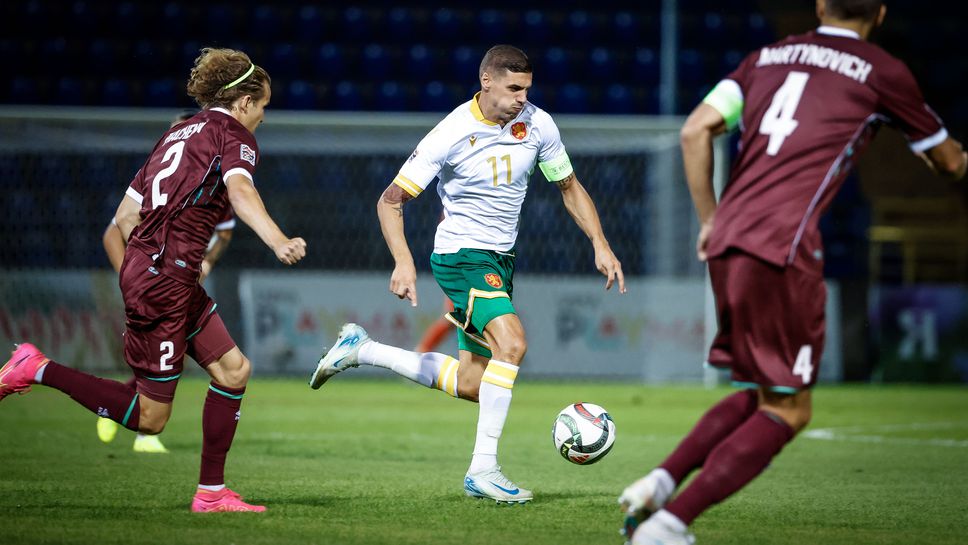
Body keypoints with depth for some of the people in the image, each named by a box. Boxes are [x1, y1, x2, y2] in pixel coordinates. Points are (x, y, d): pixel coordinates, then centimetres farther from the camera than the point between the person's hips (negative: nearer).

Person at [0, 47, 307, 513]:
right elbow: (239, 189, -29)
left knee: (233, 370, 10)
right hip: (164, 280, -10)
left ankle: (211, 493, 10)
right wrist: (279, 242, -45)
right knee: (149, 418, -2)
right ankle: (37, 369, -4)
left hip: (144, 267, 10)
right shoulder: (234, 135, -5)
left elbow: (125, 215, 19)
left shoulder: (179, 134, 19)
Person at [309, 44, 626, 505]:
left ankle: (361, 350, 26)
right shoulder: (452, 135, -18)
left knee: (472, 385, 10)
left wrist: (600, 244, 0)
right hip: (462, 255, -7)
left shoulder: (538, 124, -4)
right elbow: (391, 200, -14)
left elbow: (568, 187, 12)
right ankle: (483, 469, -25)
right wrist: (404, 261, -28)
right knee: (511, 342, -29)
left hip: (500, 259, 7)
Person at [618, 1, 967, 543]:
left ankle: (661, 482, 3)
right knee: (787, 411, 1)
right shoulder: (883, 72, 7)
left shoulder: (769, 55, 20)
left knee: (759, 393, 20)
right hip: (783, 248, -6)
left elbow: (696, 131, 11)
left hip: (727, 241, 6)